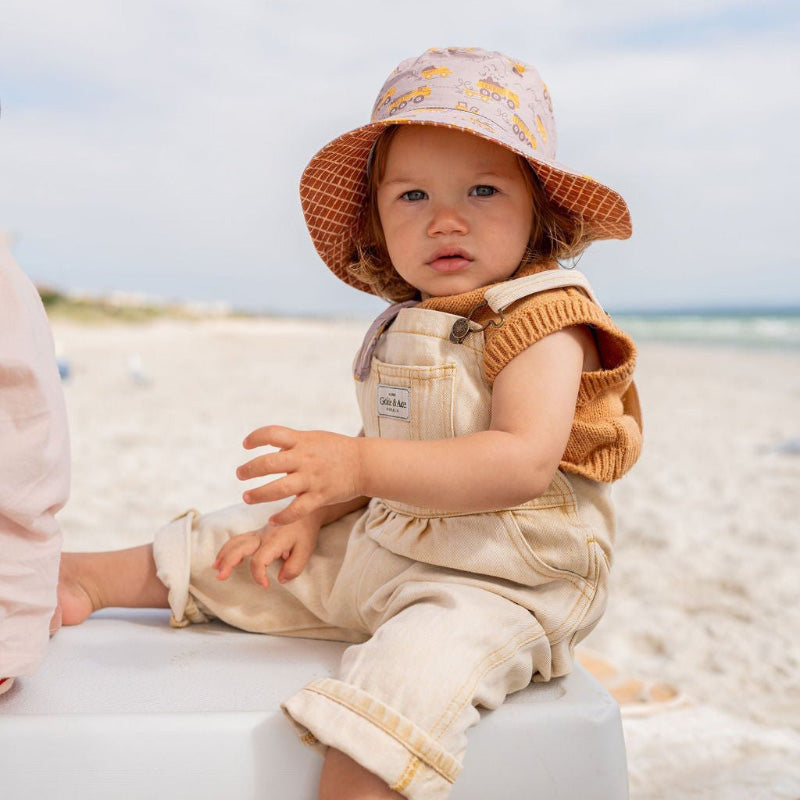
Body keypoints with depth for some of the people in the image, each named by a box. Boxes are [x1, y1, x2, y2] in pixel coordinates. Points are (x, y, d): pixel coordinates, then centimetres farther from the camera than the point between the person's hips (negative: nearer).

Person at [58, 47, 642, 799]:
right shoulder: (404, 327, 9)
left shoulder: (543, 321, -17)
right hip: (380, 544, 8)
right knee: (238, 543, 13)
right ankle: (91, 576, 27)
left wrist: (359, 466, -36)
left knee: (410, 667, -36)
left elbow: (524, 463, -31)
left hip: (495, 583, -8)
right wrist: (312, 510, 0)